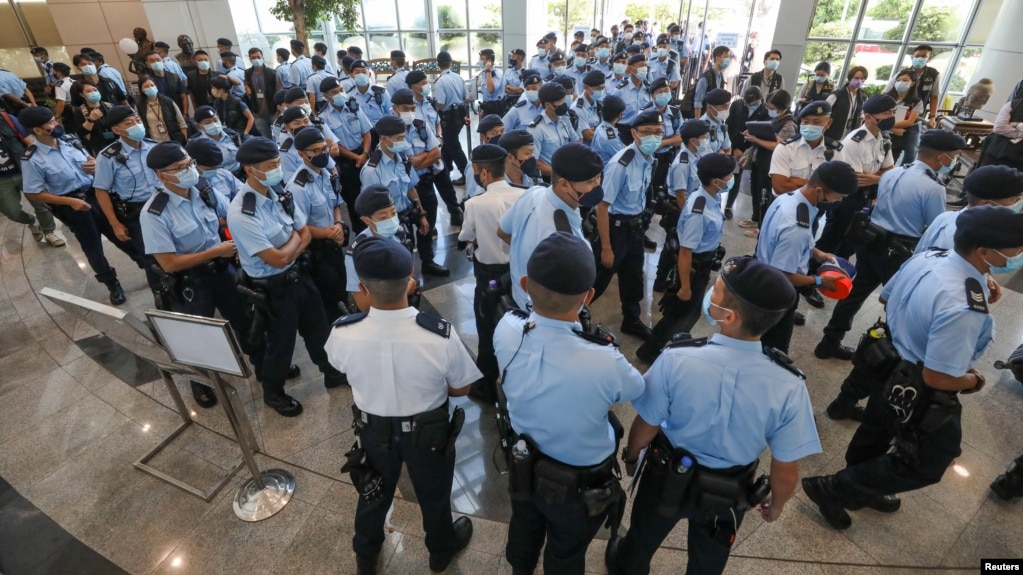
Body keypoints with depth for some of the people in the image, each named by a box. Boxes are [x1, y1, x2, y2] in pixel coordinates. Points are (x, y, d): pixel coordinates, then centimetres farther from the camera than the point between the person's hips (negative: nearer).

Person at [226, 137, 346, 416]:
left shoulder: (280, 194, -4)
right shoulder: (241, 214, -27)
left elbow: (306, 234, 4)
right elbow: (277, 259, -26)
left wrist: (287, 252, -14)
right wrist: (294, 239, -8)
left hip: (297, 274, 7)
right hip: (272, 288, -7)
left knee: (318, 328, 22)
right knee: (281, 343, 13)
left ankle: (332, 373, 46)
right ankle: (273, 393, 40)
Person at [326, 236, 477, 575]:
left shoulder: (342, 334, -28)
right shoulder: (441, 336, -34)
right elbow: (461, 388, -15)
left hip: (373, 430, 2)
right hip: (429, 432, -1)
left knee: (374, 493, 31)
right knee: (433, 496, 28)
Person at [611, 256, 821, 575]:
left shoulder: (677, 360, -33)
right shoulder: (789, 386, -29)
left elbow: (646, 426, -17)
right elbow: (786, 472, -16)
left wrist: (631, 456, 6)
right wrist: (776, 504, 7)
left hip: (667, 477, -1)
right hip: (728, 494, 1)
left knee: (643, 536, 32)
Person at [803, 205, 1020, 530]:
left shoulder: (926, 257, -11)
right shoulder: (964, 308, -36)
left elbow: (886, 298, 7)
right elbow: (937, 377, -29)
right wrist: (972, 381, -9)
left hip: (889, 366, 8)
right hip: (918, 393, -8)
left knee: (876, 433, 29)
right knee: (928, 463, 17)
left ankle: (858, 490, 56)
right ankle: (831, 489, 23)